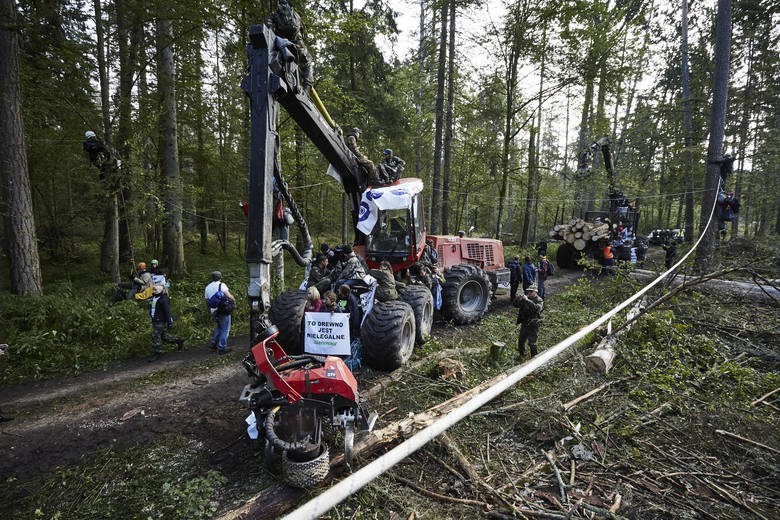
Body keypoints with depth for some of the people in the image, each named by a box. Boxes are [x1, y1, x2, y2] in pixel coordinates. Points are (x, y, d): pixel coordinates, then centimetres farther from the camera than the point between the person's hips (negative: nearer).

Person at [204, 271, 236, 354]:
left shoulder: (207, 287, 13)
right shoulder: (221, 285, -9)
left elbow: (207, 300, 17)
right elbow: (228, 296, -19)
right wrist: (234, 300, -2)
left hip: (214, 312, 7)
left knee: (218, 327, 26)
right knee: (225, 329, 2)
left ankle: (214, 343, 28)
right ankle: (222, 347, 4)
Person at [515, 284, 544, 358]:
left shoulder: (539, 300, -10)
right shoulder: (525, 298, 3)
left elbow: (537, 308, -30)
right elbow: (516, 305, 0)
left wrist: (527, 300, -37)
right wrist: (519, 299, -20)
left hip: (533, 325, -6)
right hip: (524, 324, 6)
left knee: (532, 343, -6)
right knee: (521, 340, 17)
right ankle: (521, 354, 38)